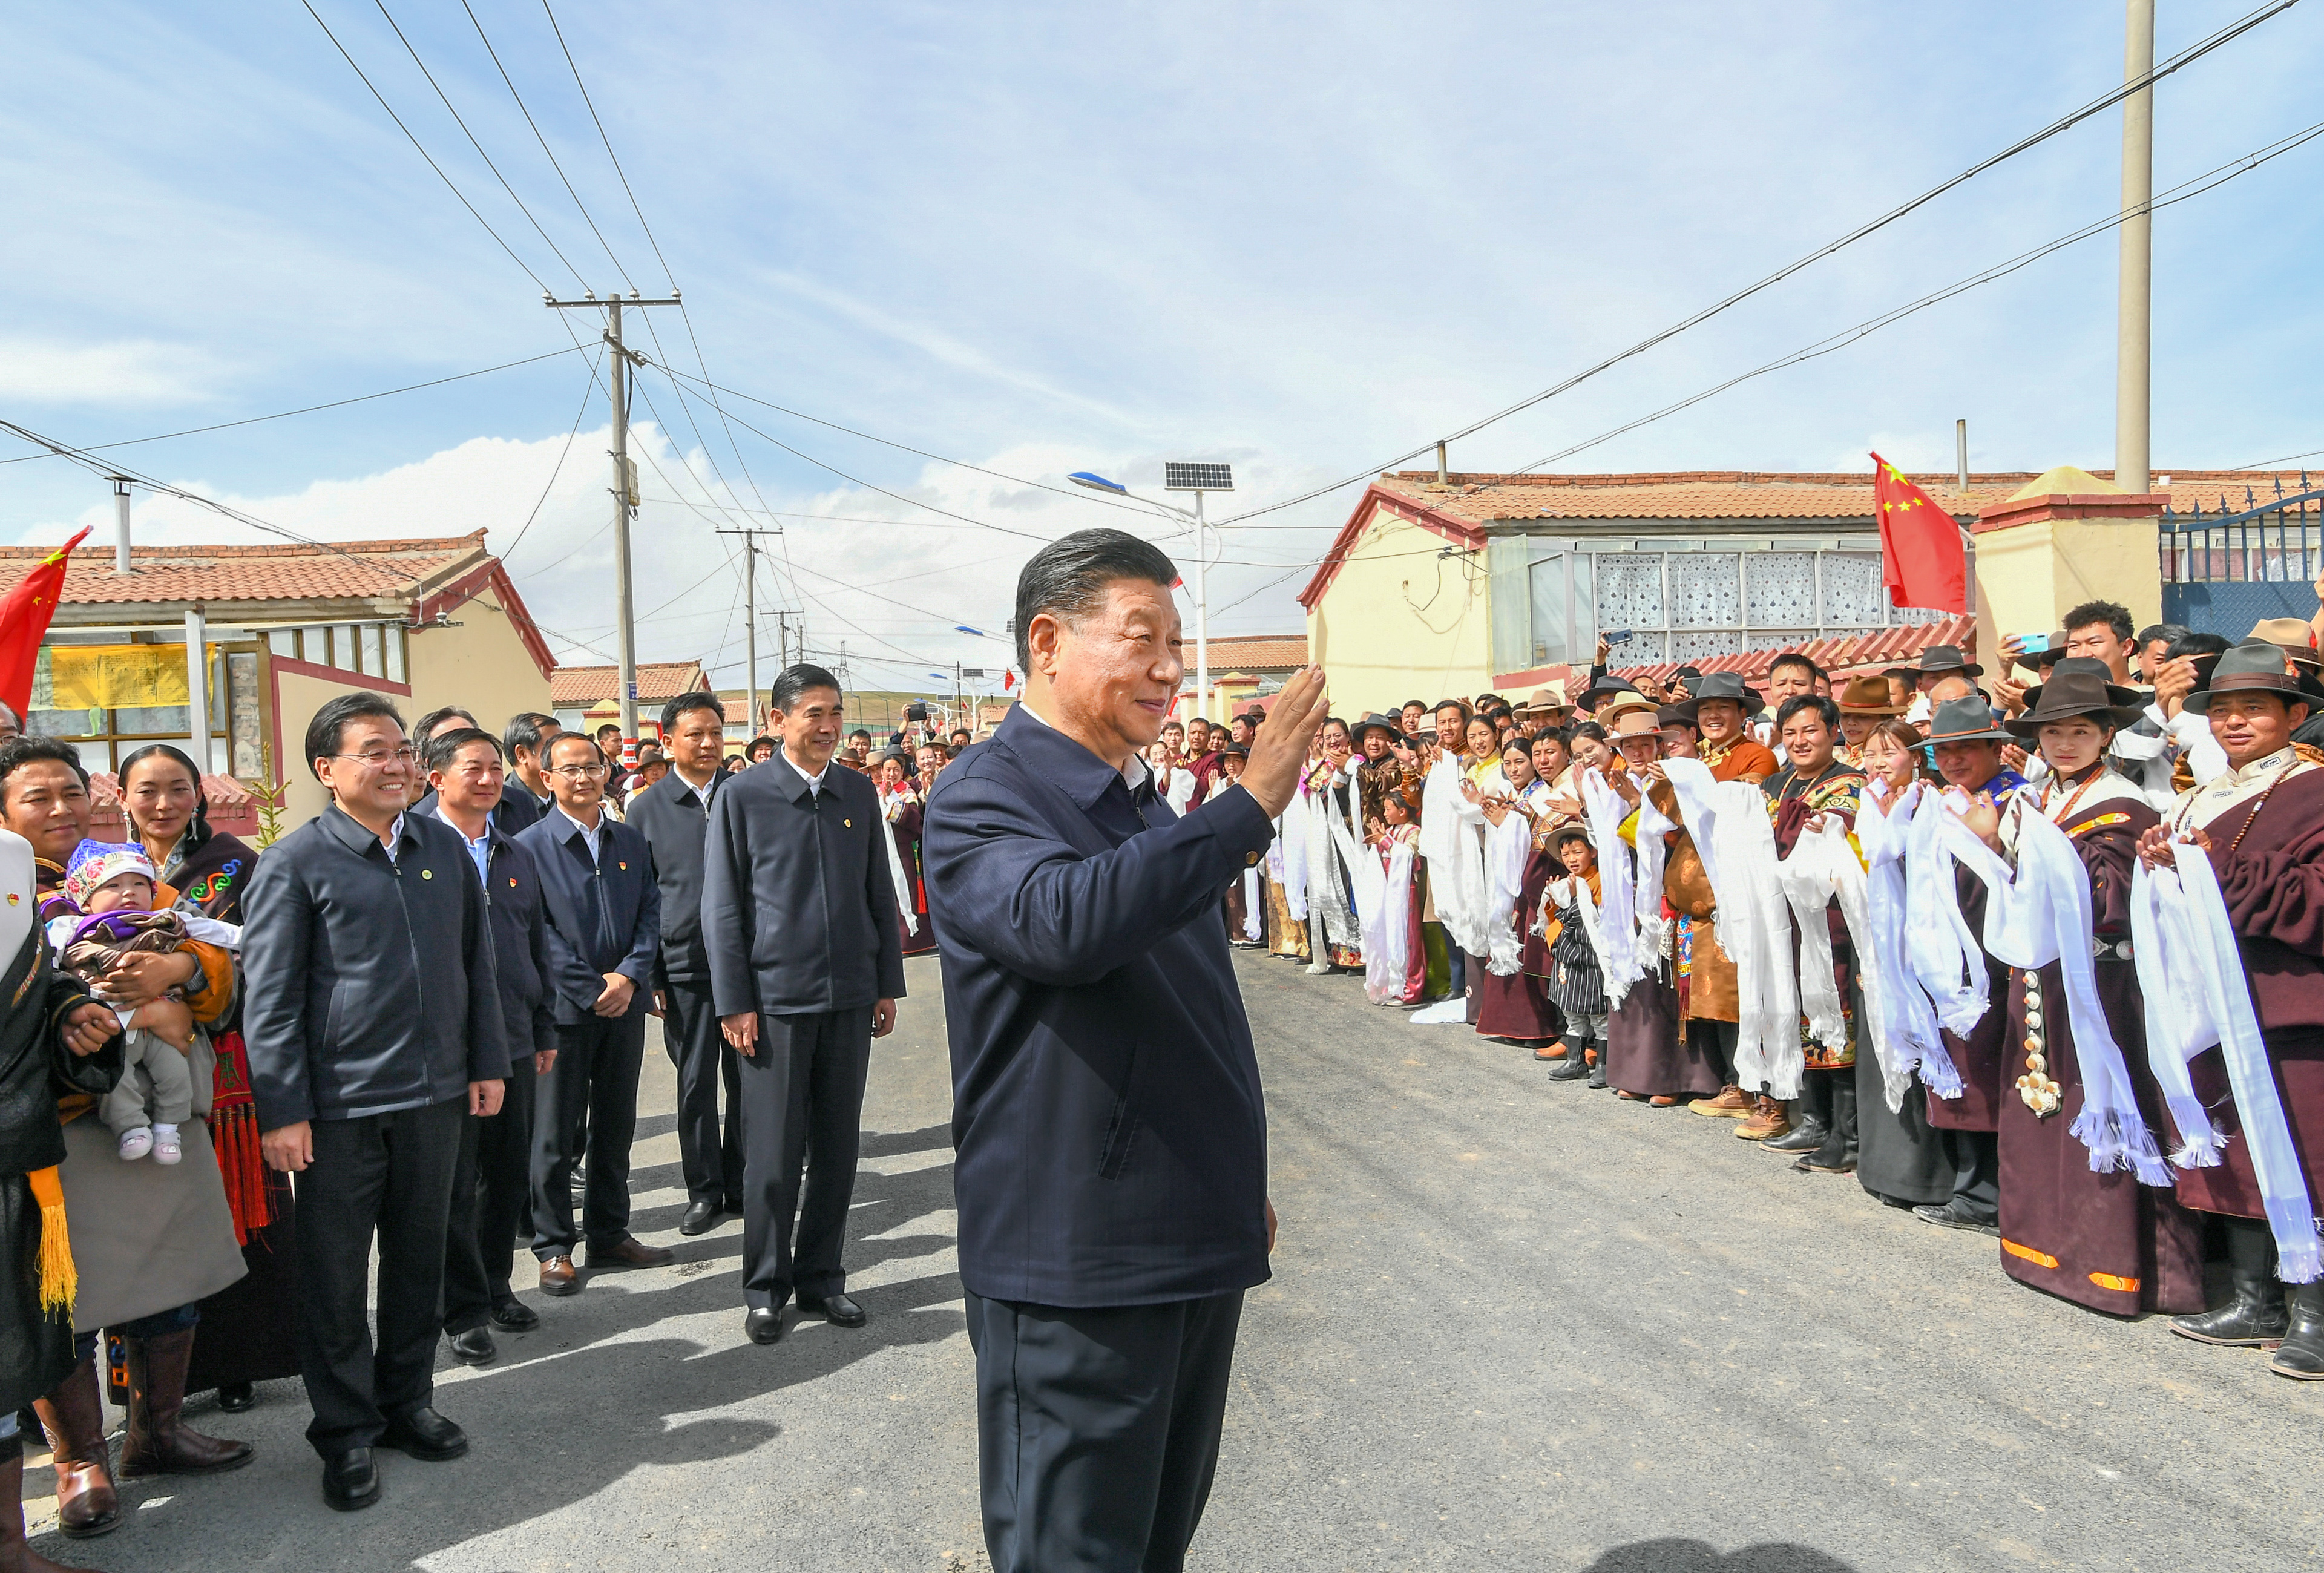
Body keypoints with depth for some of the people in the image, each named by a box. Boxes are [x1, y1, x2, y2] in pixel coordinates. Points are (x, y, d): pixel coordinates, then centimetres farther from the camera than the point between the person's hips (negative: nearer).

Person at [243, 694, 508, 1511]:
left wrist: (488, 1062, 9)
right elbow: (271, 997, -7)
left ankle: (407, 1402, 31)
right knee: (335, 1273, 7)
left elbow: (477, 961, 12)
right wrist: (282, 1110, -11)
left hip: (435, 1092, 4)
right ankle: (347, 1432, 21)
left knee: (419, 1257, 15)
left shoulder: (445, 847, 6)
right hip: (340, 1103, -4)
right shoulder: (296, 862, -7)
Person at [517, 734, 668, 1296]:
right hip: (563, 1007, -4)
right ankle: (553, 1246, 14)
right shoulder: (531, 845, -4)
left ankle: (610, 1234, 24)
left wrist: (629, 976, -10)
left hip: (625, 1003, 4)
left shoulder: (632, 842, 10)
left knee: (615, 1126, 13)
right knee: (557, 1133, 3)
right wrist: (591, 988, -14)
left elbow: (652, 913, 6)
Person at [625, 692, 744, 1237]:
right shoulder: (647, 808, 3)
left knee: (747, 1080, 7)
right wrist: (649, 975, -1)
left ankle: (743, 1187, 21)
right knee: (696, 1084, 6)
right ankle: (704, 1191, 19)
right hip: (685, 967, -1)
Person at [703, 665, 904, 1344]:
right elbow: (722, 907, -2)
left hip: (850, 996, 4)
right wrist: (733, 1002, -7)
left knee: (837, 1149, 10)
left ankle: (822, 1277, 24)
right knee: (773, 1153, 3)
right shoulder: (743, 797, -2)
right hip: (776, 996, -3)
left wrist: (888, 983, 9)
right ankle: (766, 1288, 19)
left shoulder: (859, 793, 8)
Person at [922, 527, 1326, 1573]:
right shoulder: (983, 799, -13)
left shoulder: (1141, 804, 15)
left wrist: (1239, 1189, 26)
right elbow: (1064, 922, -36)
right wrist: (1250, 804, -32)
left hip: (1196, 1249, 8)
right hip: (1075, 1262, -8)